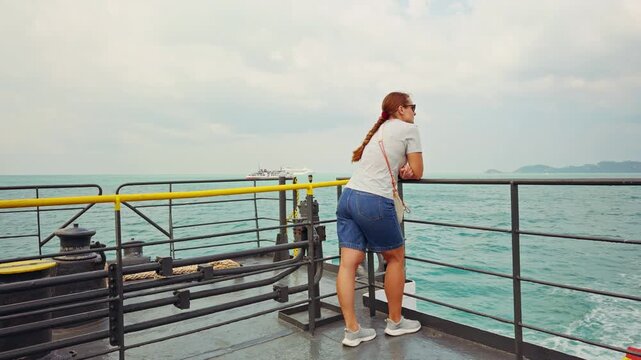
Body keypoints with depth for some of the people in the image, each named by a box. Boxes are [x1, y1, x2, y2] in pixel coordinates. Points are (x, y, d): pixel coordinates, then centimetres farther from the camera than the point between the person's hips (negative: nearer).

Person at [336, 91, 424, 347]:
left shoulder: (379, 131, 27)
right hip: (374, 201, -7)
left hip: (348, 195, 7)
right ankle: (395, 322, 24)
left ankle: (352, 330, 6)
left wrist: (399, 168, 8)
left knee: (349, 262, 1)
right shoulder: (409, 129, 5)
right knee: (396, 258, 12)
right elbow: (418, 173, 4)